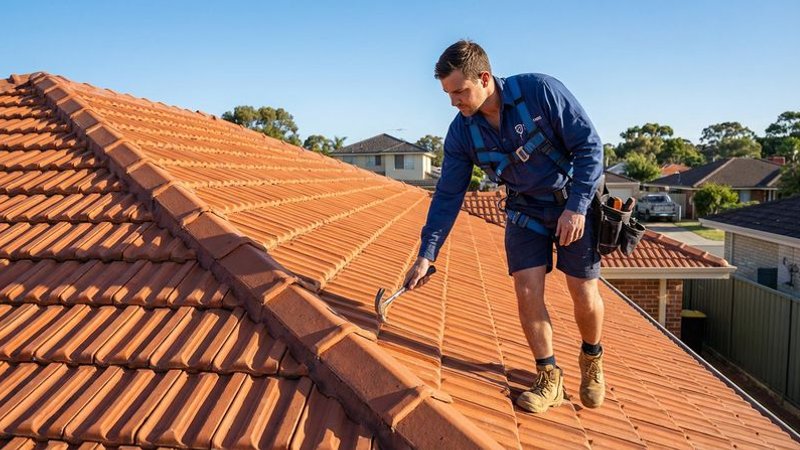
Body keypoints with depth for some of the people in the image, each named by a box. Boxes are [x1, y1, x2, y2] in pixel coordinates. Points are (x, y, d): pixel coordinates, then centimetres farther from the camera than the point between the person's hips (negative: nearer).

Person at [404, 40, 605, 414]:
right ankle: (549, 378, 9)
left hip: (573, 202, -3)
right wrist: (426, 256, -10)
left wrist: (577, 207, -25)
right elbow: (448, 196, -6)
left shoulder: (540, 90, -23)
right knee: (527, 290, -9)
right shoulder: (461, 132, -11)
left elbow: (589, 145, -18)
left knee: (584, 294, -3)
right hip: (525, 209, 3)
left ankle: (592, 360, 28)